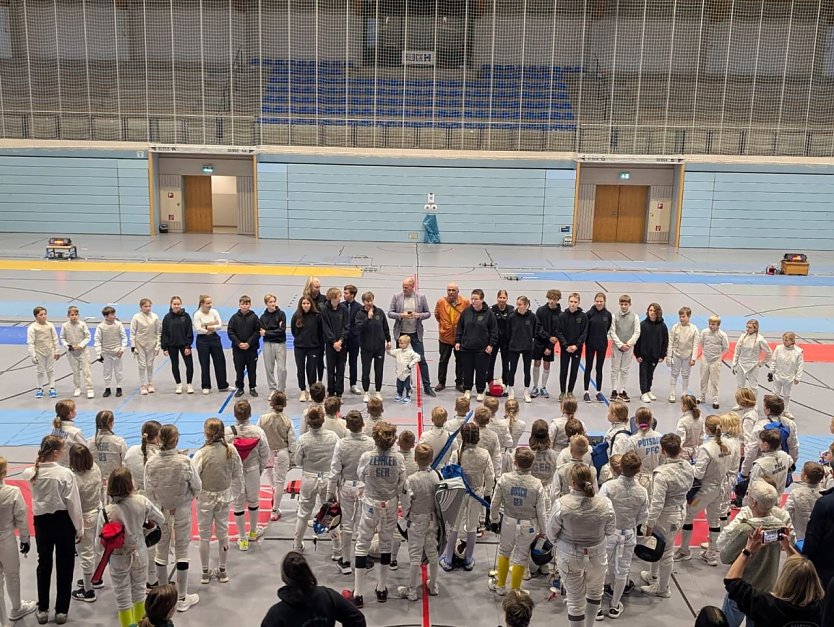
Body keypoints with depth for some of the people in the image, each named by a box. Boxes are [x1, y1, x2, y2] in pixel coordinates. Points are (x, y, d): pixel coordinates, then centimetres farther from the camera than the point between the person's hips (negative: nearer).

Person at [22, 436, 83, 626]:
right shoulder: (66, 474, -21)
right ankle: (61, 611, 20)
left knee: (44, 564, 19)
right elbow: (73, 504, -15)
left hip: (42, 522, 4)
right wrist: (79, 528, -5)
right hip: (63, 521, -3)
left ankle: (42, 610, 29)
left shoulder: (32, 473, -10)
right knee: (64, 566, 12)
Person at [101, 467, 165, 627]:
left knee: (123, 598, 13)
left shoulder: (105, 512, -23)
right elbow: (161, 519, -5)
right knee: (139, 591, 24)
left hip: (118, 560, -3)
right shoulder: (142, 502, -19)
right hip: (139, 554, 3)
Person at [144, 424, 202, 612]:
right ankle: (182, 598, 19)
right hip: (182, 511, -2)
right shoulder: (185, 462, -22)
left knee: (161, 551, 18)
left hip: (160, 512, 2)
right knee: (182, 552, 10)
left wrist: (159, 507, 11)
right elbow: (197, 487, -11)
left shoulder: (151, 464, -16)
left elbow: (149, 492, -6)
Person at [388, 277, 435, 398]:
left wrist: (418, 315, -15)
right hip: (401, 333, 1)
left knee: (422, 360, 0)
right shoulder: (396, 297, -1)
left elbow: (428, 313, 4)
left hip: (416, 333, -1)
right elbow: (390, 313, -1)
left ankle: (427, 386, 9)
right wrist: (401, 315, -18)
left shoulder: (421, 297, -1)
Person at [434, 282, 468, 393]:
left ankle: (459, 383, 21)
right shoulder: (440, 302, -5)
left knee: (460, 361, 9)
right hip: (445, 337, 0)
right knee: (443, 360, 9)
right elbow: (437, 315, 10)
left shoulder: (465, 302, -8)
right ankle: (441, 383, 20)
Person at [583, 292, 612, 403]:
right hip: (590, 344, -2)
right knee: (588, 368, 6)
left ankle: (599, 392, 18)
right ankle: (586, 392, 13)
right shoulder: (589, 313, -9)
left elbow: (608, 328, 8)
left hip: (602, 344, 2)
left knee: (599, 368, 10)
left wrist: (601, 336, 4)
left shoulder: (608, 315, -2)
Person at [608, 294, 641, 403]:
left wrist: (628, 343, -11)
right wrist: (620, 344, -11)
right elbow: (612, 332, -3)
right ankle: (614, 391, 9)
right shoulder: (615, 316, -1)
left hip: (629, 347, 1)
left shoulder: (634, 317, 1)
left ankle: (622, 391, 13)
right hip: (616, 346, -1)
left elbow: (637, 333, 0)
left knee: (625, 370, 7)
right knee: (615, 369, 3)